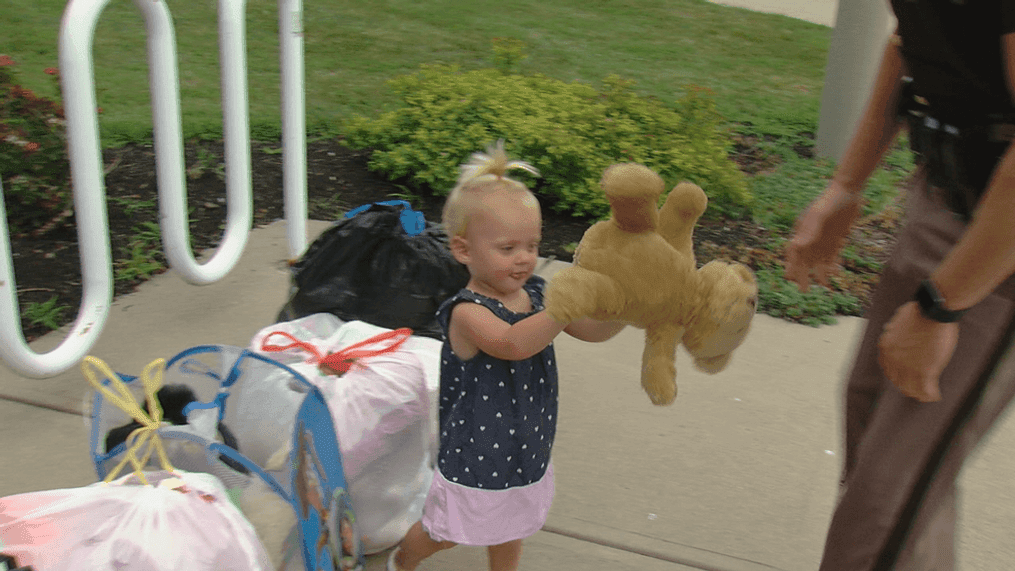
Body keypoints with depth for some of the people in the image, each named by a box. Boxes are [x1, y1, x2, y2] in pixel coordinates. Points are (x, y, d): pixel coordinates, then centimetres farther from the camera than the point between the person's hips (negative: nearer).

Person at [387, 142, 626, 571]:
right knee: (442, 532, 19)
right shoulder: (468, 313, -26)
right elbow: (512, 343, -44)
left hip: (525, 451, 6)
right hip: (473, 458, -5)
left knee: (509, 534, 25)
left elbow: (593, 330, -2)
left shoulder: (535, 295, -4)